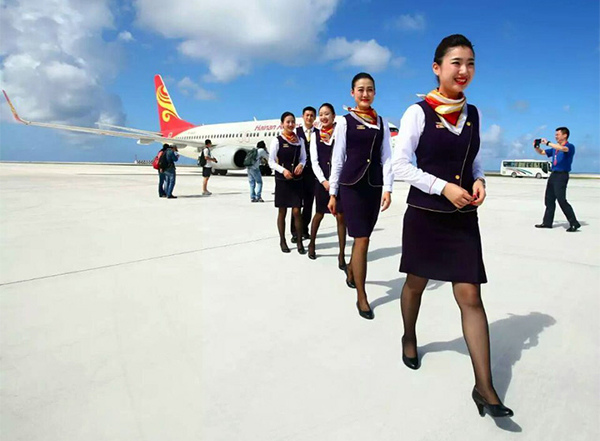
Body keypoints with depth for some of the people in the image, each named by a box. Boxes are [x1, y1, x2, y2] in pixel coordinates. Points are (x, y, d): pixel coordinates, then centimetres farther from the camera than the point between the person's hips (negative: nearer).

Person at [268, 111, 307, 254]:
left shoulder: (300, 140, 6)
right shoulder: (277, 140, -4)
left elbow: (303, 158, 11)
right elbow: (271, 161, -5)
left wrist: (301, 165, -12)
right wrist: (283, 170, -20)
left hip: (296, 179, 2)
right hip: (282, 180, -2)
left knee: (296, 211, -2)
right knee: (282, 211, 6)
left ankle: (299, 241, 9)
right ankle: (282, 241, 19)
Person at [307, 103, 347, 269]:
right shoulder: (315, 135, 7)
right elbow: (314, 161, 2)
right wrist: (324, 181, -9)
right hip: (322, 179, 2)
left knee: (340, 216, -2)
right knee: (319, 214, 15)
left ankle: (342, 255, 5)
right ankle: (312, 244, 37)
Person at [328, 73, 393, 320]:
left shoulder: (382, 123, 10)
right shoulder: (345, 122, 1)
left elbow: (387, 157, 5)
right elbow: (338, 159, 1)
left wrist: (388, 188, -5)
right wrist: (333, 193, 0)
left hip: (374, 185, 4)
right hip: (351, 185, -3)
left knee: (362, 237, 13)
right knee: (362, 239, -7)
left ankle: (350, 270, 42)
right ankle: (361, 297, 3)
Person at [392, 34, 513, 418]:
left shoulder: (473, 113, 8)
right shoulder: (418, 112, -7)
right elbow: (400, 165, -11)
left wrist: (479, 181, -4)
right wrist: (444, 187, -18)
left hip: (463, 216, 3)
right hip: (424, 213, -3)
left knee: (471, 296, -2)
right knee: (416, 283, 14)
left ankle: (484, 387, 6)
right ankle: (409, 337, 43)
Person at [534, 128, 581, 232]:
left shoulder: (570, 146, -6)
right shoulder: (555, 148, 16)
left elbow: (563, 148, -29)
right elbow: (542, 152, 25)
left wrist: (548, 143, -28)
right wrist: (536, 147, 6)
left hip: (562, 175, -8)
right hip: (553, 174, 8)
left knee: (561, 200, -14)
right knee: (549, 199, 10)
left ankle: (574, 224, -9)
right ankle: (547, 222, 17)